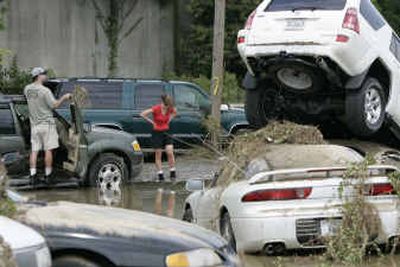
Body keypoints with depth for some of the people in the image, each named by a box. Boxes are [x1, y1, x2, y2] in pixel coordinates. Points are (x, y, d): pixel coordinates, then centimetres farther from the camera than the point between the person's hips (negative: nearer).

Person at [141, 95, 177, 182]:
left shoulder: (170, 109, -6)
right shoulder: (156, 109, -19)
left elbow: (175, 112, 18)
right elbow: (142, 114, -15)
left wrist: (169, 120, 5)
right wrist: (151, 122, -11)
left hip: (166, 132, 3)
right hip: (157, 133, -3)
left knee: (170, 153, -7)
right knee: (158, 155, 3)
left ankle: (172, 172, 6)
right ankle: (160, 174, 10)